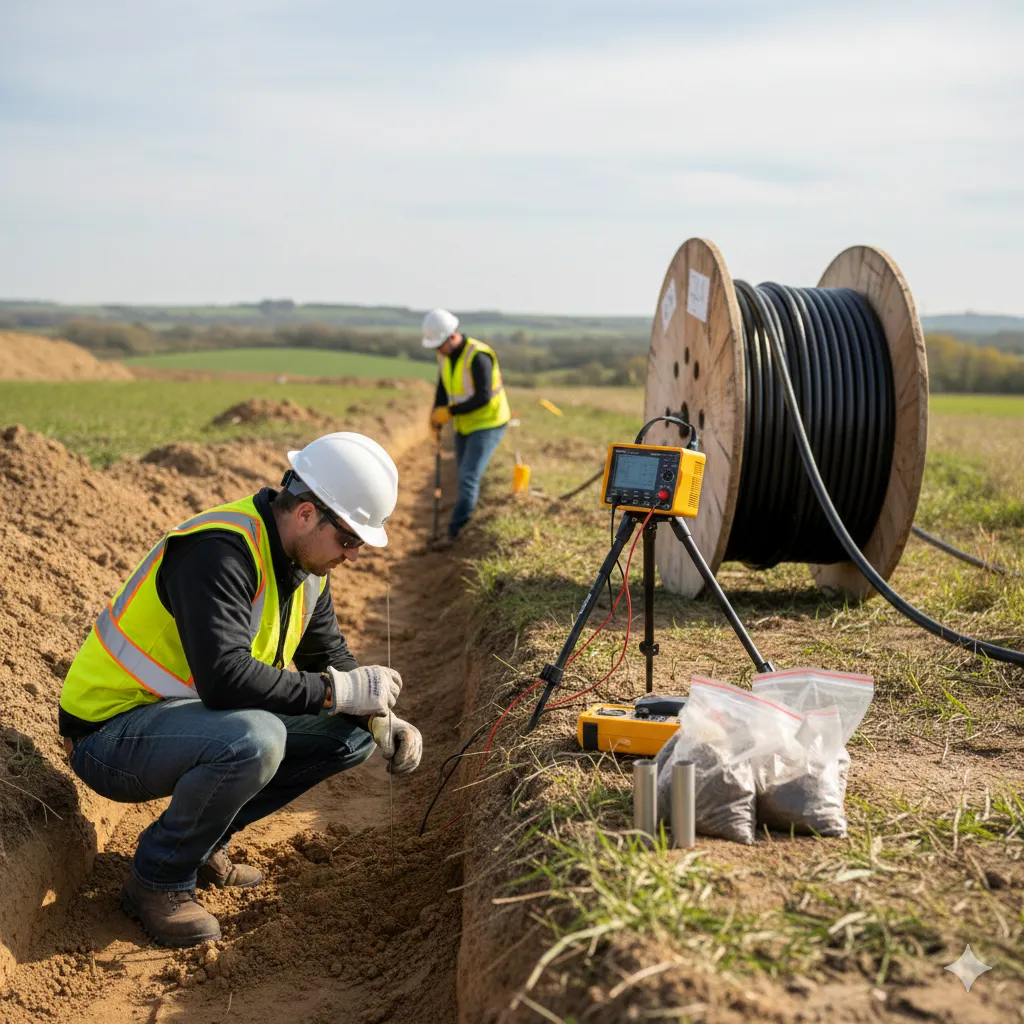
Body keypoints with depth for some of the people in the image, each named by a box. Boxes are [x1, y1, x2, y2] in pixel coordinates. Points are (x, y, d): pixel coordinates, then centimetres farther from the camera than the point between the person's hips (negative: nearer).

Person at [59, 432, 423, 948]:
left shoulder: (304, 560, 2)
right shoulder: (219, 551, -27)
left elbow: (329, 657, 13)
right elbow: (225, 678, -37)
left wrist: (381, 720, -5)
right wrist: (339, 690, -27)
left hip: (194, 716, 9)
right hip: (112, 731, -9)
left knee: (352, 732, -2)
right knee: (252, 740, -37)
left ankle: (202, 839, 8)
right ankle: (158, 880, -11)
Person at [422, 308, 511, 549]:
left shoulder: (478, 356, -26)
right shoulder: (447, 354, -1)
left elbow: (484, 397, -28)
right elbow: (443, 387, 10)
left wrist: (450, 412, -23)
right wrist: (436, 415, -7)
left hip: (488, 424, -8)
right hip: (465, 426, 8)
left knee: (468, 478, -15)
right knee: (466, 479, 12)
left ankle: (453, 533, -11)